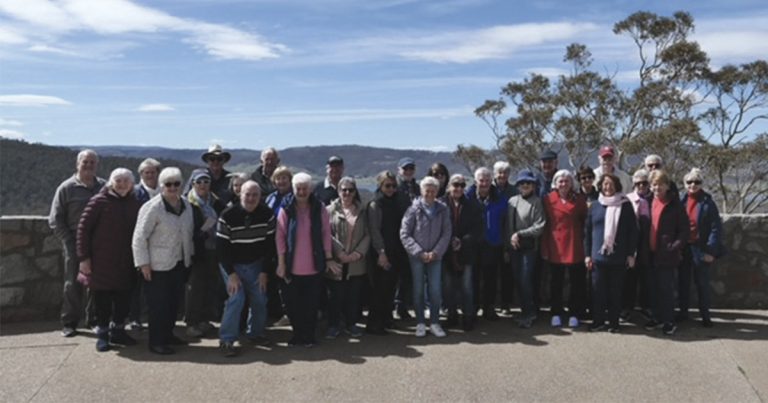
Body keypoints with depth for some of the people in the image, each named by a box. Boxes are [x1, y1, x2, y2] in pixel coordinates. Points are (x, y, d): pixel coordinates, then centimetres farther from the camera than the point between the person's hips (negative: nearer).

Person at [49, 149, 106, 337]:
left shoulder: (104, 187, 7)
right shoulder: (67, 188, -1)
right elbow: (55, 219, 0)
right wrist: (68, 241, -7)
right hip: (75, 244, -3)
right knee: (73, 284, 2)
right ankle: (69, 323, 12)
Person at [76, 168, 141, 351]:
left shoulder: (134, 204, 7)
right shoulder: (99, 201, -5)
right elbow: (83, 228, -6)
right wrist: (84, 257, -10)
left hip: (125, 262, 4)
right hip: (101, 261, -4)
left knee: (123, 298, 8)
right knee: (102, 298, 3)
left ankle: (118, 330, 24)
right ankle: (102, 334, 17)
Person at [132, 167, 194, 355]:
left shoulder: (186, 205, 6)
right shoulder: (152, 207, -15)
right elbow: (139, 237, -16)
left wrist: (189, 255, 16)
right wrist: (143, 263, -17)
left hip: (180, 263, 7)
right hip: (158, 265, -7)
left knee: (174, 302, 14)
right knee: (159, 304, 0)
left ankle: (168, 334, 29)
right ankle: (156, 341, 10)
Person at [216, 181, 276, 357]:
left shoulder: (267, 214, -10)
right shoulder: (228, 216, -19)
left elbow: (270, 244, -4)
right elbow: (221, 247, -15)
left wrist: (264, 271, -5)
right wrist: (231, 273, -18)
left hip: (255, 264, 4)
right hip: (232, 264, -3)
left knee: (260, 299, 2)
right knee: (236, 298, -17)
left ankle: (255, 333, 23)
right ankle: (226, 340, -7)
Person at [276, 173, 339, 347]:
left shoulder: (319, 209, 1)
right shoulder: (286, 210, -2)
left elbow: (326, 234, 2)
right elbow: (280, 237, -2)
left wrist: (329, 258, 0)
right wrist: (281, 263, -4)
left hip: (314, 266, 0)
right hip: (292, 267, 0)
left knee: (311, 304, 6)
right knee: (293, 303, 7)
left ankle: (309, 335, 20)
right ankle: (297, 333, 24)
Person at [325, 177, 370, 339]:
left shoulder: (361, 211, 10)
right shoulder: (330, 210, 1)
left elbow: (367, 235, 5)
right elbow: (327, 235, -6)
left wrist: (358, 253, -8)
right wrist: (339, 253, -14)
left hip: (356, 263, 3)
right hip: (336, 263, -2)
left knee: (353, 295, 8)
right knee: (335, 295, 3)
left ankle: (351, 324, 23)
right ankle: (333, 325, 17)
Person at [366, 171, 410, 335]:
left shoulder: (398, 203, 13)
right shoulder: (375, 205, -5)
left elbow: (402, 227, 14)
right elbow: (374, 230, -12)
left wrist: (402, 252, 6)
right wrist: (381, 252, -19)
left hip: (396, 253, 6)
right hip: (381, 254, -6)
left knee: (390, 288, 9)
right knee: (380, 289, -5)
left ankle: (385, 319, 22)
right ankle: (373, 324, 3)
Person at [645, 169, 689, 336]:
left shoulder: (675, 204, -7)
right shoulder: (649, 202, 8)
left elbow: (684, 229, -8)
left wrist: (675, 247, -15)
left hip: (667, 254, -5)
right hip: (652, 253, 5)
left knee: (666, 288, -1)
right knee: (654, 287, 12)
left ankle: (669, 321, 9)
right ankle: (657, 317, 24)